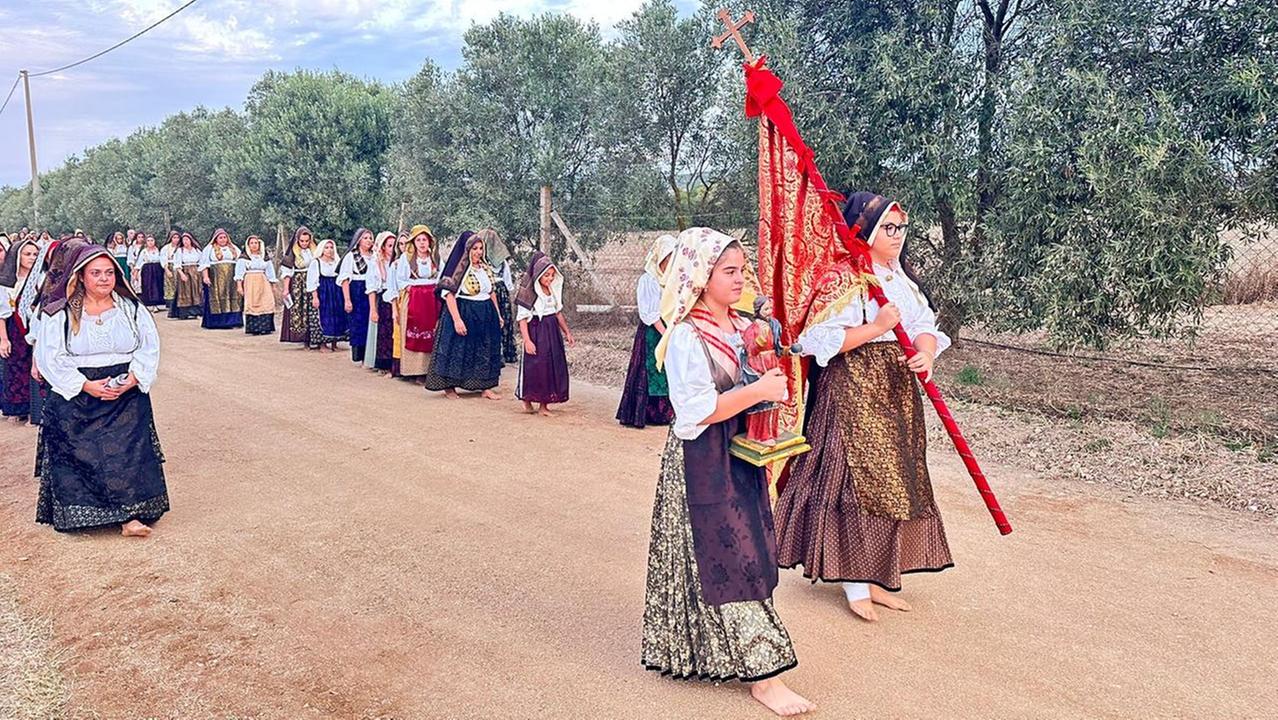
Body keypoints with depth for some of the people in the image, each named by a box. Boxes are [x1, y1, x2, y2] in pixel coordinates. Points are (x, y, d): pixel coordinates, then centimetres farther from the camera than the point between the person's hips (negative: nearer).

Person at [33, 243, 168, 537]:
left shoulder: (131, 308, 4)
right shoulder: (60, 314, -1)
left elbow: (150, 347, 2)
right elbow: (49, 356, -5)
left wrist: (134, 378, -15)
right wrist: (85, 385, -16)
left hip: (127, 396, 1)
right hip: (76, 398, -1)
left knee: (128, 453, -8)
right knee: (80, 455, -2)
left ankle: (130, 515, -7)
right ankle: (78, 513, 12)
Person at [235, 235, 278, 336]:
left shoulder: (265, 257, 14)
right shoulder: (243, 257, 3)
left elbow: (270, 271, 19)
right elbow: (239, 272, -1)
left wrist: (273, 285, 17)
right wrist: (239, 285, -9)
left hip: (263, 283, 3)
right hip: (250, 283, -3)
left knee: (266, 304, -9)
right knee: (252, 305, -8)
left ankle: (265, 328, -7)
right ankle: (254, 329, -4)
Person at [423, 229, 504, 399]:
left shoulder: (486, 268, 9)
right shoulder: (459, 269, -12)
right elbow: (449, 294, -17)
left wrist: (498, 314, 15)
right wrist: (457, 319, -24)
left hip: (486, 314, 7)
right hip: (464, 313, -7)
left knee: (485, 351, 10)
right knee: (458, 350, 0)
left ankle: (485, 387, 18)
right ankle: (449, 386, 13)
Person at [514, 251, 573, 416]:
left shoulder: (553, 289, 8)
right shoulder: (529, 292, -11)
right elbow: (522, 318, -13)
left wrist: (566, 331, 18)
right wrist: (527, 340, -20)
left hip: (552, 330, 7)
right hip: (536, 331, -7)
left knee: (553, 366, 5)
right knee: (534, 366, -4)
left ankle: (544, 405, 13)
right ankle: (527, 402, 15)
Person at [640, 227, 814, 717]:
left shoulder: (743, 327, 8)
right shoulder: (687, 337, -17)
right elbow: (697, 410, -23)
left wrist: (775, 377, 2)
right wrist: (757, 391, -23)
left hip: (742, 455, 8)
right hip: (704, 461, -8)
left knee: (747, 550, 14)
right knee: (731, 558, -4)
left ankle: (717, 648, 32)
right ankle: (761, 674, 3)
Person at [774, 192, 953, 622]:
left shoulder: (902, 278, 14)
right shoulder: (842, 279, -11)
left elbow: (926, 327, 7)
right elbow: (820, 340, -19)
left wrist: (926, 353, -15)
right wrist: (876, 327, -22)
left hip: (897, 391, 8)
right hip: (854, 392, -8)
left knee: (893, 483, 12)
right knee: (859, 482, -5)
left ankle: (877, 577, 24)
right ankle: (855, 584, 7)